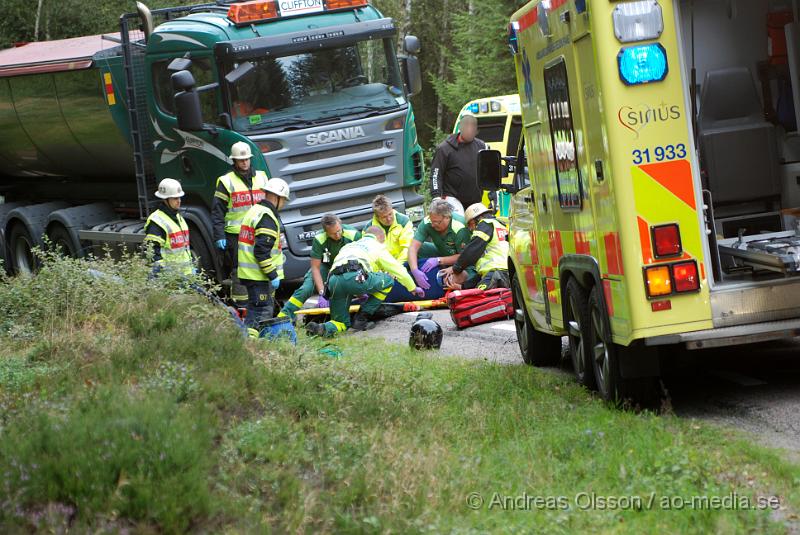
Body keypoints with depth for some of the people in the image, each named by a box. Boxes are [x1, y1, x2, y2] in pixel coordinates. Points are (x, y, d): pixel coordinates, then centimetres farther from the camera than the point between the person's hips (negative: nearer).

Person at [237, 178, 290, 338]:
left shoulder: (254, 211, 17)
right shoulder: (267, 217, -16)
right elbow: (262, 251, -22)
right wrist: (273, 275, -18)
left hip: (248, 273, 10)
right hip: (259, 276, -10)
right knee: (261, 312, -12)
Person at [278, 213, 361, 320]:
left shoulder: (354, 235, -30)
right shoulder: (319, 239, -30)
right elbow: (315, 267, -26)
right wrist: (322, 293, -35)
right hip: (326, 265, -2)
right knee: (306, 289, -22)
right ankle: (284, 316, -19)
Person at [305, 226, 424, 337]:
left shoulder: (348, 246, 41)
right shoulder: (378, 246, 26)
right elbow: (398, 269, 29)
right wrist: (413, 288, 45)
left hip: (333, 281, 5)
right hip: (355, 277, -5)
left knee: (341, 322, 19)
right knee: (388, 280, 20)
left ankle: (323, 328, -17)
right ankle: (361, 319, 11)